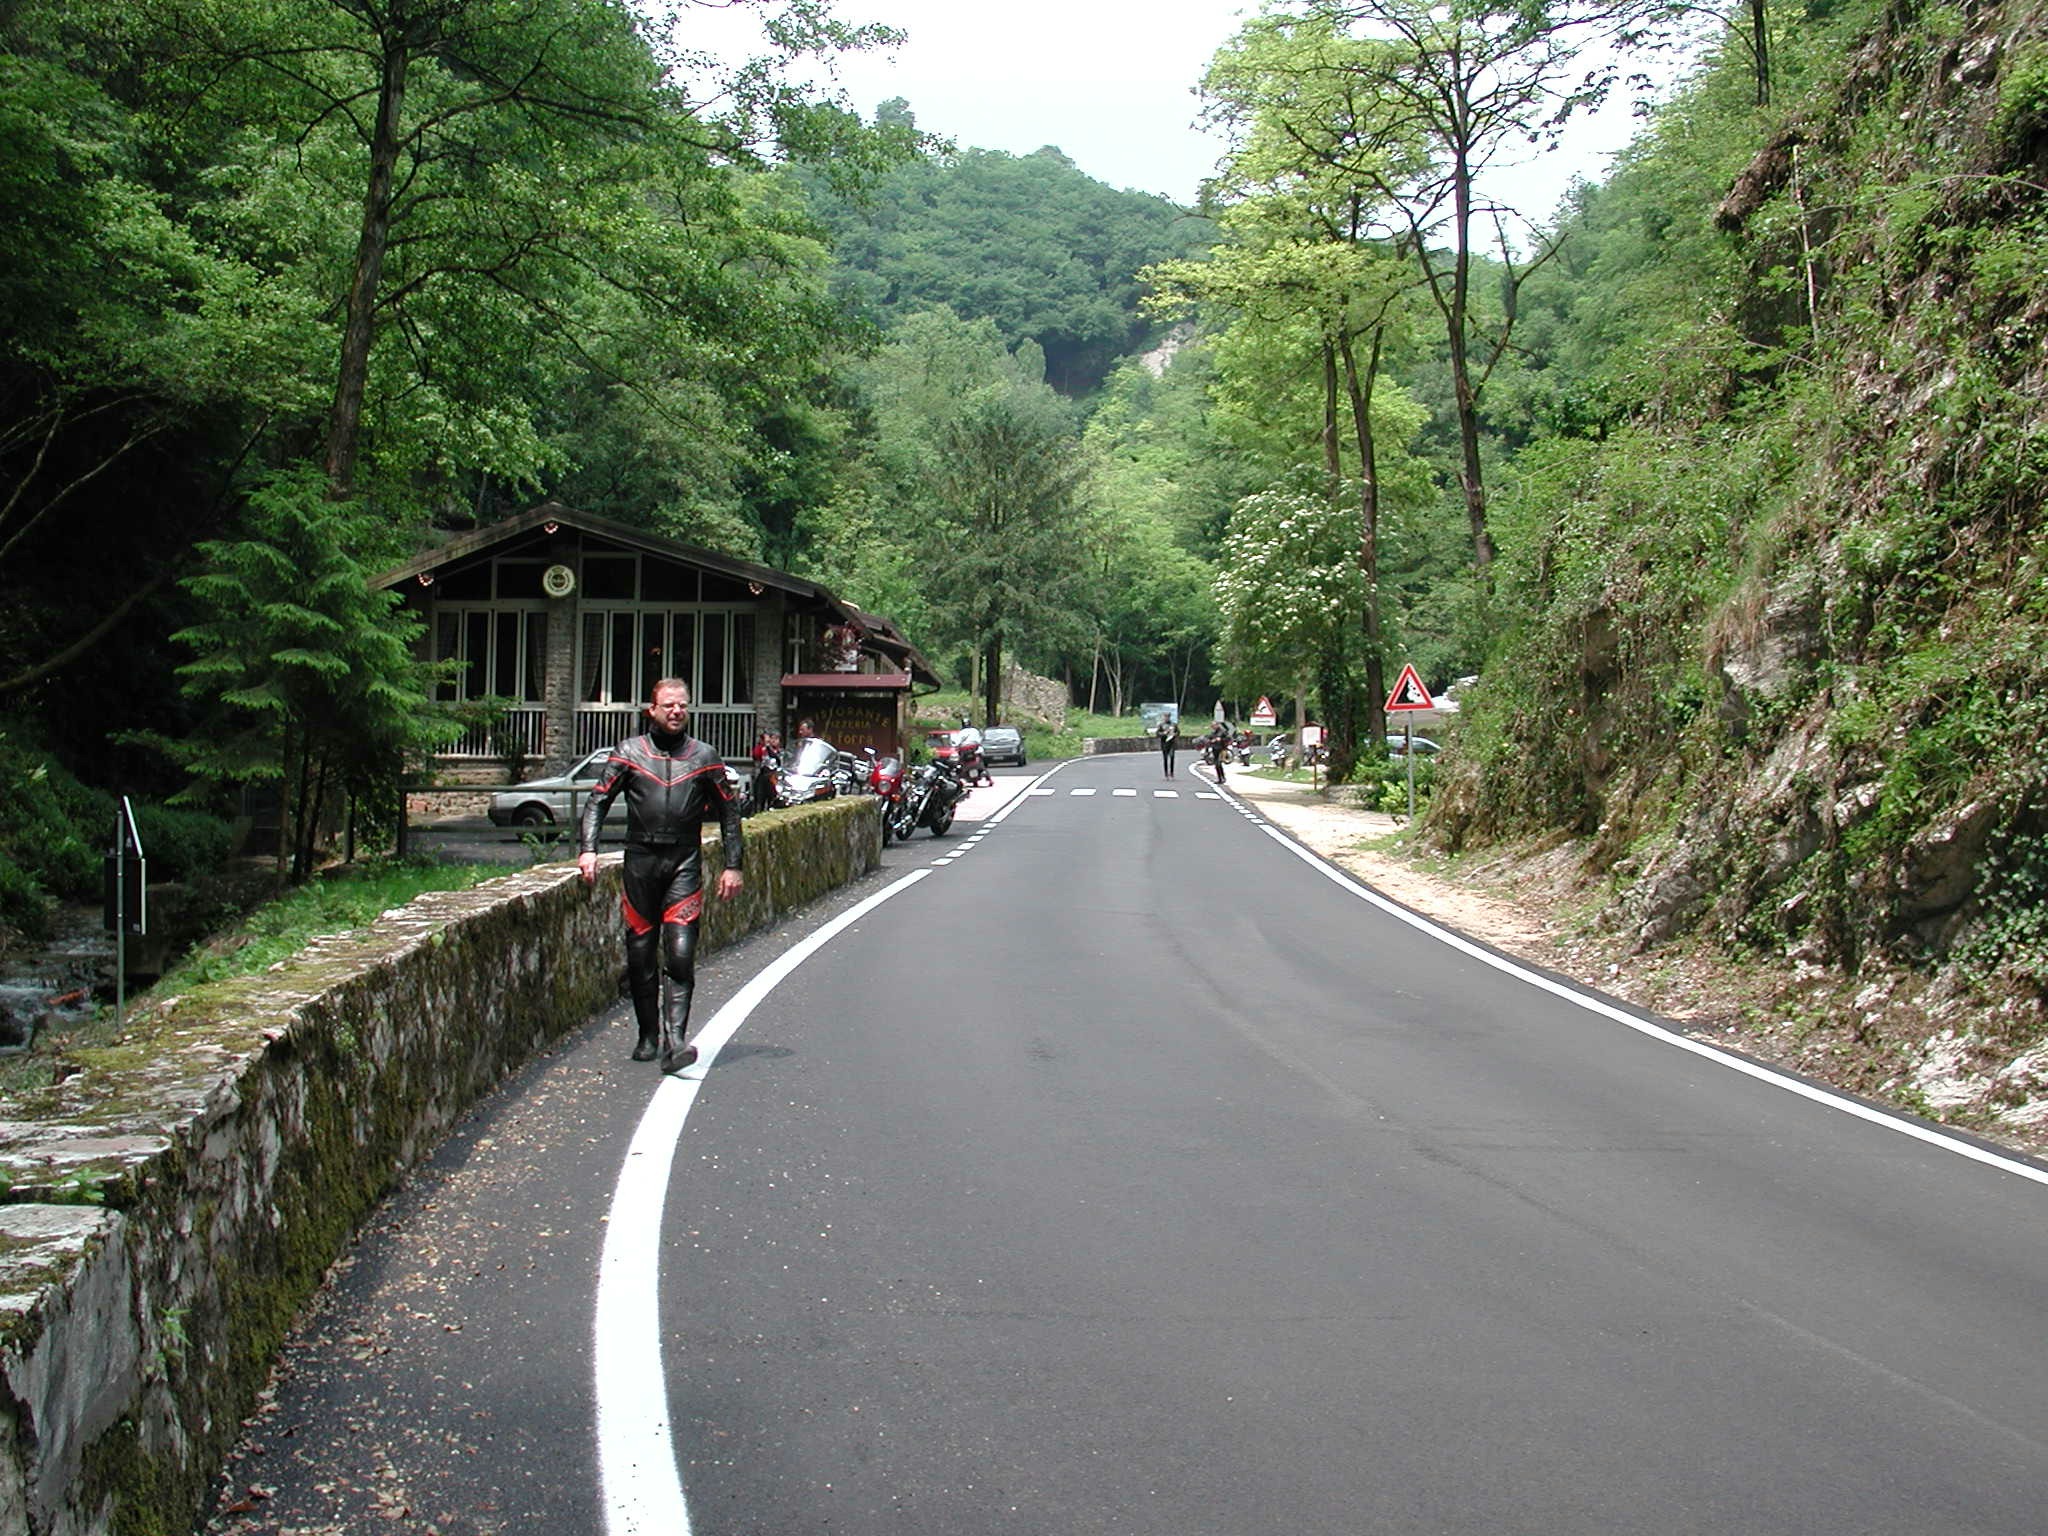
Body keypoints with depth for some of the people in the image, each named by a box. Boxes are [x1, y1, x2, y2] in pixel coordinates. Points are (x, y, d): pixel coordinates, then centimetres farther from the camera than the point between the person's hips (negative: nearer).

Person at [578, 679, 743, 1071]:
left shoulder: (705, 756, 10)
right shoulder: (629, 752, 8)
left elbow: (729, 812, 14)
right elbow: (598, 800, 5)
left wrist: (732, 866, 8)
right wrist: (588, 849, -9)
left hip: (685, 864, -1)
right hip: (640, 860, 1)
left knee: (681, 954, -12)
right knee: (640, 955, 5)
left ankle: (674, 1040, -17)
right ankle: (648, 1036, 18)